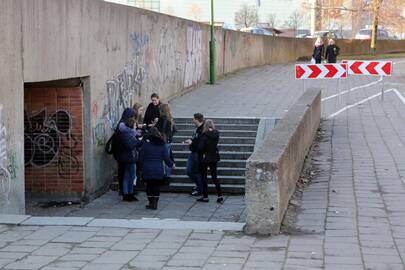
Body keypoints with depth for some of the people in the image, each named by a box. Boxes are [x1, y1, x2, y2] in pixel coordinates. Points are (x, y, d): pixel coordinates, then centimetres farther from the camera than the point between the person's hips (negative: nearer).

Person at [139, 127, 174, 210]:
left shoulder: (146, 144, -4)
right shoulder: (162, 145, 0)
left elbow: (141, 157, -1)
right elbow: (166, 158, 1)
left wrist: (142, 166, 12)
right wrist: (171, 164, 18)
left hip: (147, 169, -1)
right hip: (159, 170, 1)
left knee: (149, 185, 8)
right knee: (157, 186, 7)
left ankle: (151, 202, 8)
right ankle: (155, 204, 5)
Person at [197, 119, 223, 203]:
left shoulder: (204, 135, -19)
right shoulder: (216, 134, -2)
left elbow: (200, 147, -20)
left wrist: (201, 155, -3)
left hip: (205, 158, -5)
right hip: (214, 157, 5)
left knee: (204, 177, 7)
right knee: (214, 177, 12)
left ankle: (205, 197, 11)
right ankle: (220, 196, 5)